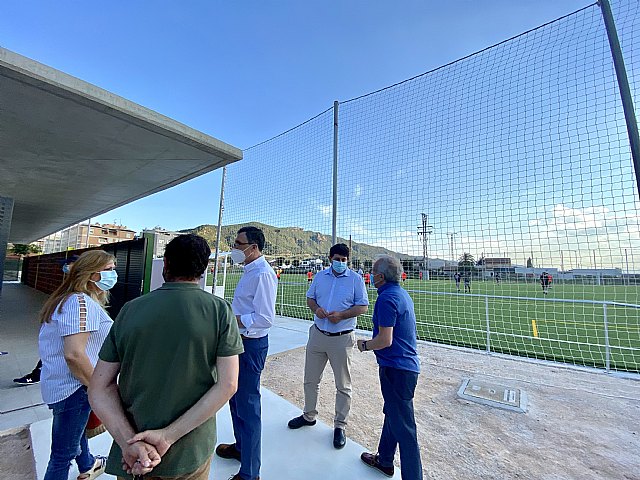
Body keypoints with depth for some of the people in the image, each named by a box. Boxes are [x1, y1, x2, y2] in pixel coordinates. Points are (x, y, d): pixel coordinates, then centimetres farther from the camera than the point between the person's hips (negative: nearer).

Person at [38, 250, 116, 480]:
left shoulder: (68, 299, 8)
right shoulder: (82, 302, -25)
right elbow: (74, 354, -31)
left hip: (59, 382, 11)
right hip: (74, 387, -11)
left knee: (77, 428, 31)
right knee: (63, 454, 7)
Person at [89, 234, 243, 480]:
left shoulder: (130, 309, -9)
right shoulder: (220, 310, -17)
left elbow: (100, 388, -8)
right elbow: (227, 385, -19)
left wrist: (129, 441, -15)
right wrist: (168, 436, -15)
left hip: (132, 456, 1)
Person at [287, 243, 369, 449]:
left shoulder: (355, 279, -7)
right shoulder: (320, 276, 4)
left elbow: (363, 306, -7)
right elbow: (310, 298, 12)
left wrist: (341, 315, -21)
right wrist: (316, 308, -10)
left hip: (342, 338, -4)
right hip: (318, 335, 4)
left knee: (343, 385, 10)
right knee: (310, 379, 19)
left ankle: (340, 426, 31)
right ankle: (309, 415, 42)